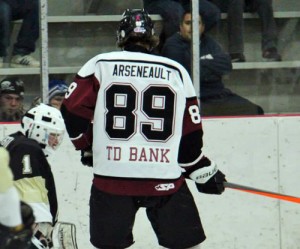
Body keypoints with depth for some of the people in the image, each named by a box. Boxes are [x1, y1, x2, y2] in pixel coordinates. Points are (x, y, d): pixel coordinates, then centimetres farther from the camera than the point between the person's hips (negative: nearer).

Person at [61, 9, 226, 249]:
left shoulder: (100, 65, 3)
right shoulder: (176, 71, 7)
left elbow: (73, 111, -1)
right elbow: (191, 133, 7)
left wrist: (87, 146, 17)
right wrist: (205, 172, 20)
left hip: (112, 176, 0)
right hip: (165, 179, 0)